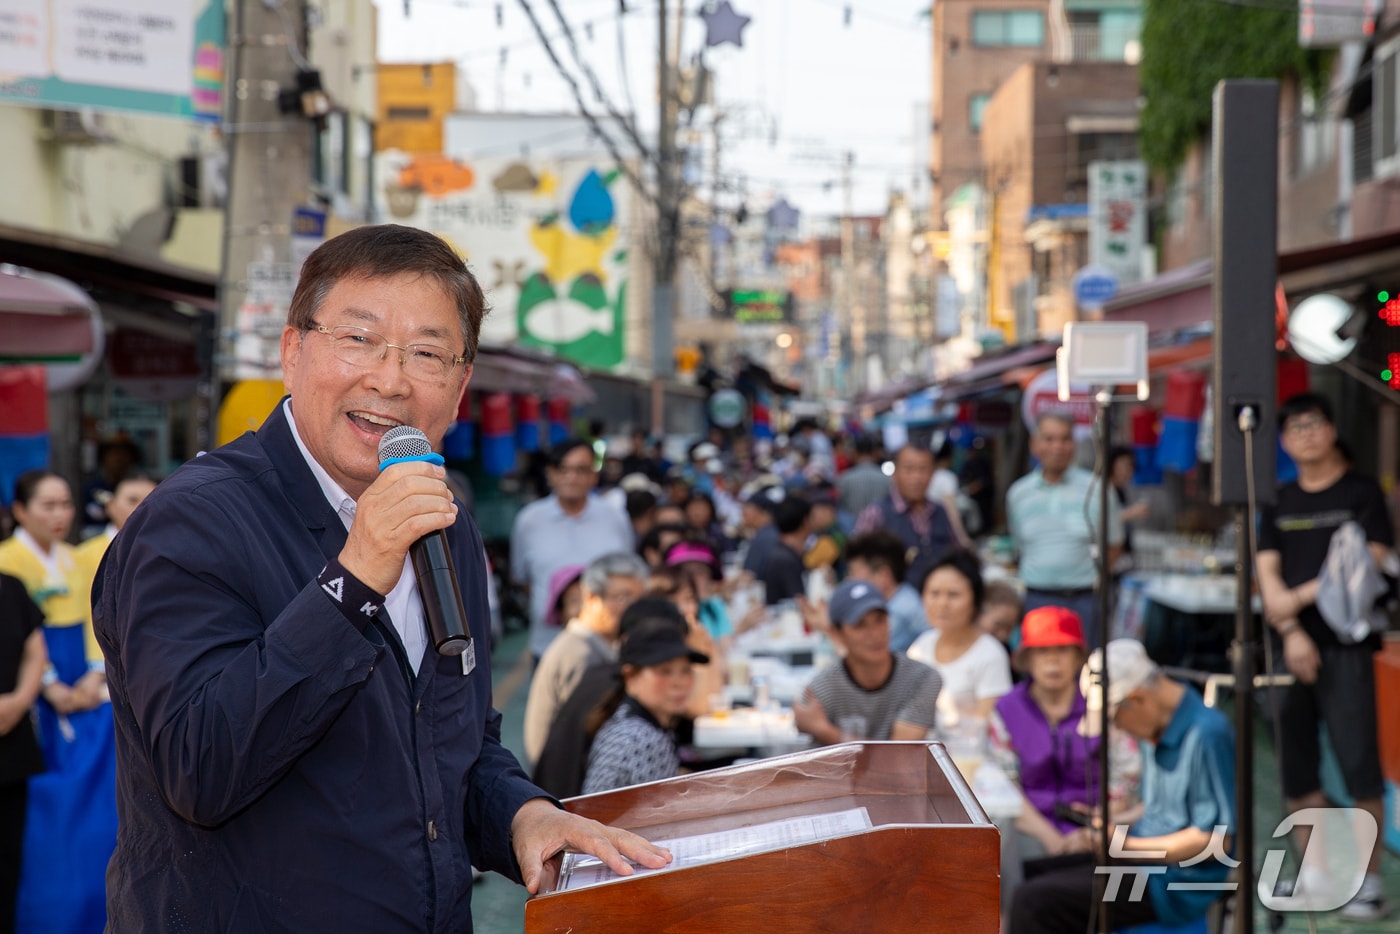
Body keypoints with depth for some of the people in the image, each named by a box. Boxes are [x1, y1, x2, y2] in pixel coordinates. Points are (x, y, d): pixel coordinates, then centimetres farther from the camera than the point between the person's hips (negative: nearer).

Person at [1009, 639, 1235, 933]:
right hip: (1145, 863, 10)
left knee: (1035, 902, -19)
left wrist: (1127, 846, -16)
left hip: (1178, 884, -10)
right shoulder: (1161, 730, 10)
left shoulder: (1207, 734, -18)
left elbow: (1216, 840, -20)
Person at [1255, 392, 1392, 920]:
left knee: (1359, 766, -9)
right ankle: (1316, 876, 14)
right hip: (1291, 646, 5)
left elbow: (1368, 562, -8)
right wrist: (1291, 633, -8)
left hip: (1345, 645, -4)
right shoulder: (1280, 503, 14)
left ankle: (1369, 881, -4)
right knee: (1297, 767, 6)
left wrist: (1299, 597, -11)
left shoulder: (1361, 494, 2)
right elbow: (1267, 574, 7)